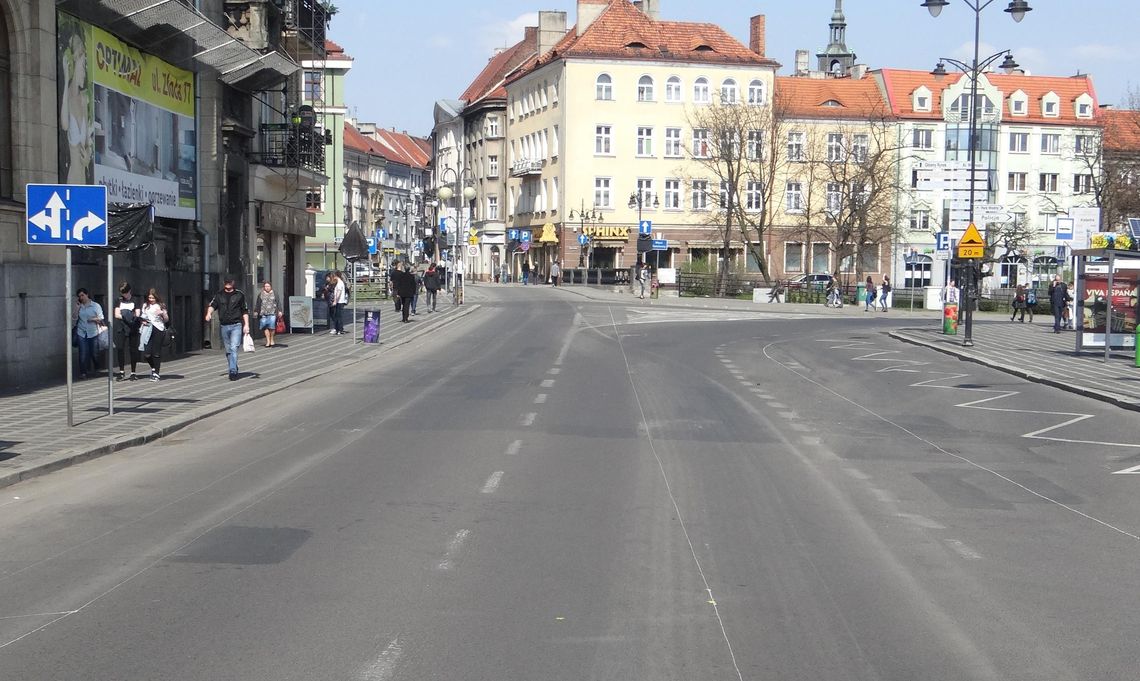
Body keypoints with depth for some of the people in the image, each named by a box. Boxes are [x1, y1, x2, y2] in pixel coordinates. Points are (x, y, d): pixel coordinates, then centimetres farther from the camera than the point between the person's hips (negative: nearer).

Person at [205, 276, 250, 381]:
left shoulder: (239, 295, 6)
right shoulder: (219, 295, 11)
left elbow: (245, 311, 8)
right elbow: (212, 305, 1)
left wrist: (246, 325, 0)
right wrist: (209, 313, -21)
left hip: (236, 325, -3)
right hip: (224, 326, 3)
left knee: (234, 348, -16)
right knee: (228, 350, 10)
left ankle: (233, 371, -21)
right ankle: (234, 369, 23)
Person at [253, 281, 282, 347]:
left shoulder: (275, 294, 9)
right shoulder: (260, 294, 13)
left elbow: (278, 303, 6)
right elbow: (257, 304, 18)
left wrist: (280, 311, -1)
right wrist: (256, 311, 17)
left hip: (272, 313, -1)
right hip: (263, 314, 2)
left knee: (272, 327, -5)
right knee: (265, 327, -3)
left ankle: (271, 340, 15)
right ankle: (268, 341, 3)